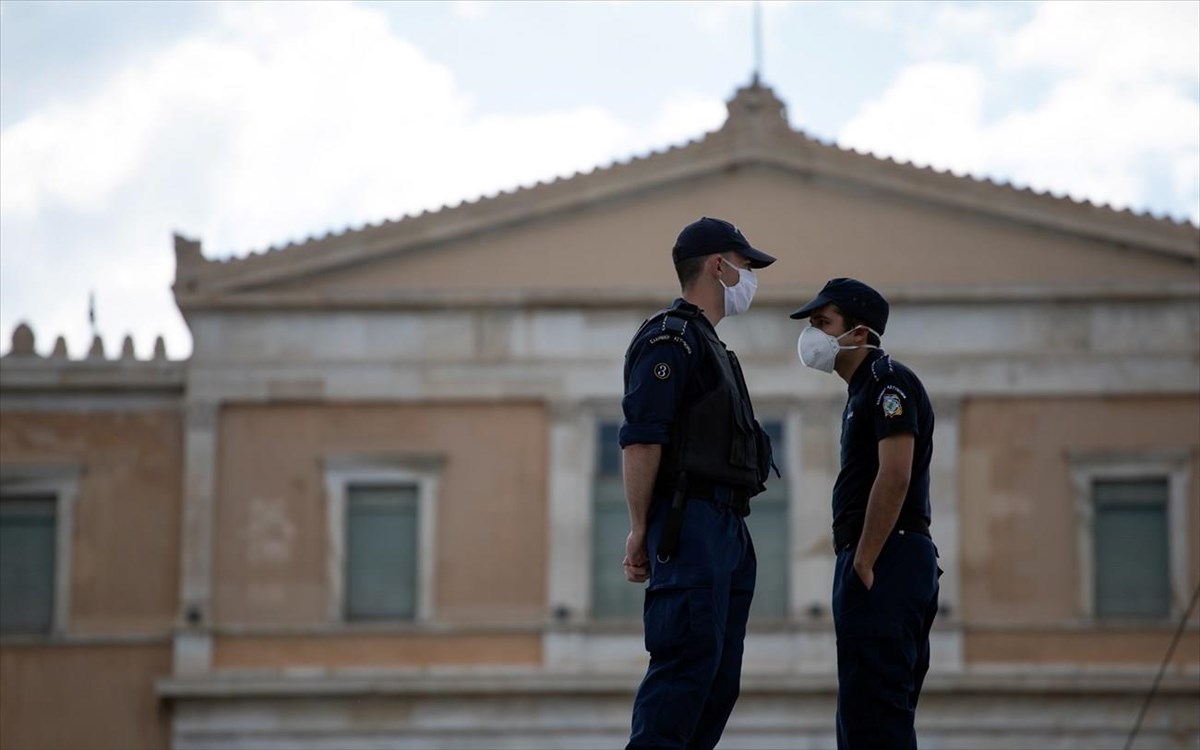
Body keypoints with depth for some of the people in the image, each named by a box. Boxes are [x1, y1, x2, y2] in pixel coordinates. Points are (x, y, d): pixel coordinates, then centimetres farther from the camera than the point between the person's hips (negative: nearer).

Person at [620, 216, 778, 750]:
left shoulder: (708, 344, 25)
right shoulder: (671, 337, -7)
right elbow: (640, 439, -16)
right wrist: (640, 531, -17)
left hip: (726, 529, 10)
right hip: (690, 524, -10)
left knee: (719, 677, 7)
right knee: (685, 663, -16)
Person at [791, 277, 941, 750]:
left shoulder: (887, 382, -9)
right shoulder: (866, 389, 22)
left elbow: (895, 476, -19)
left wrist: (863, 563, -21)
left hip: (883, 563, -11)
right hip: (887, 564, 11)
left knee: (872, 710, -15)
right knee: (882, 712, 10)